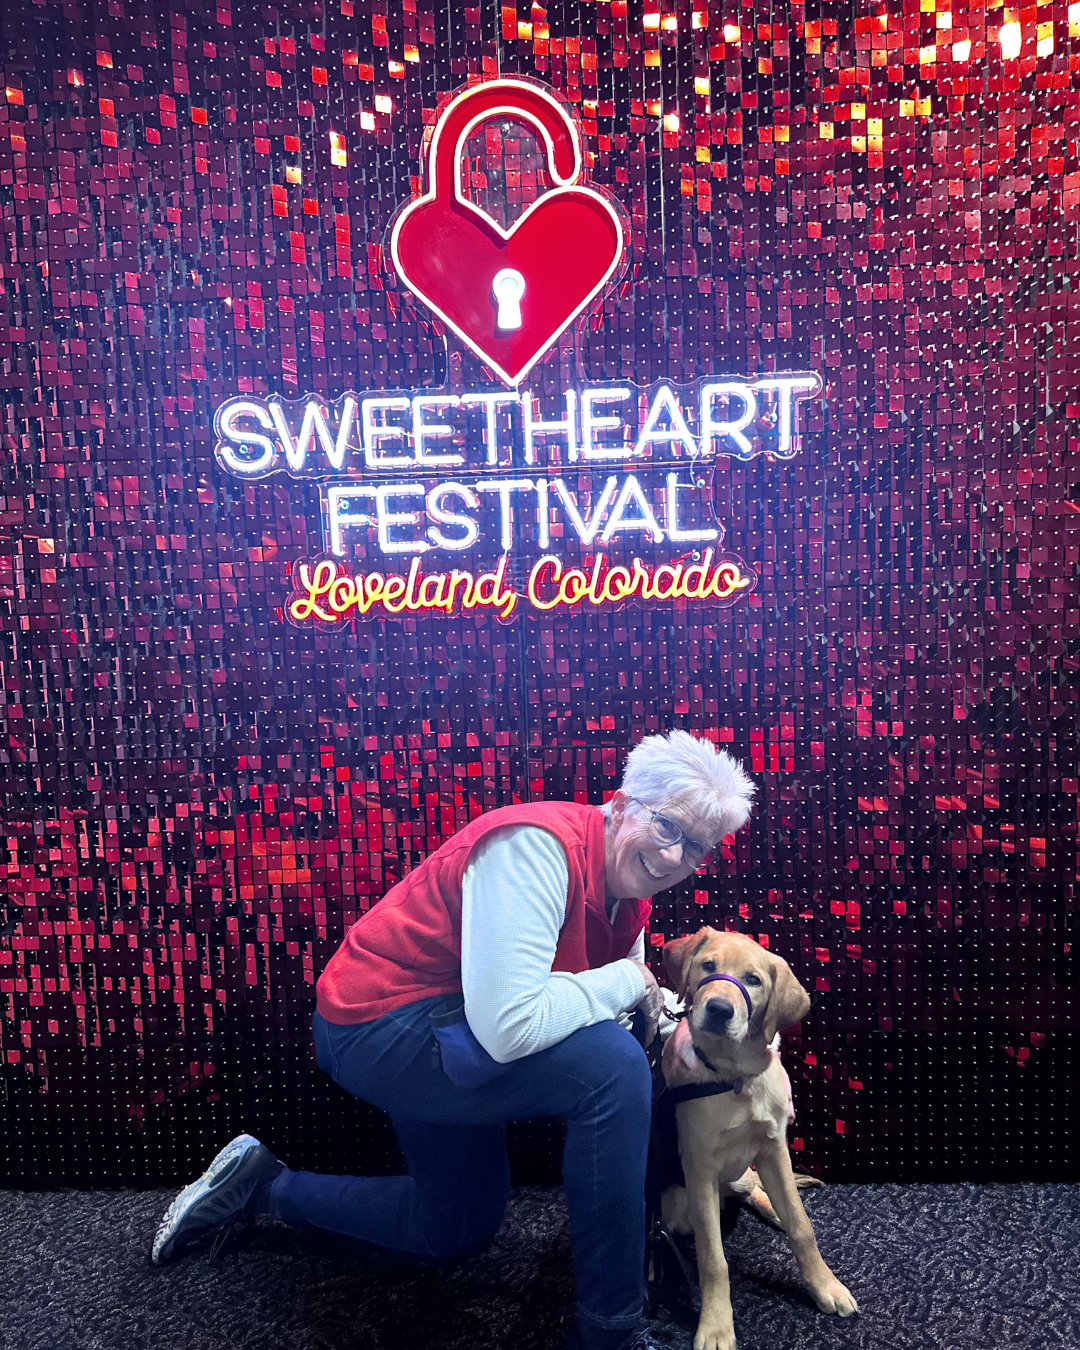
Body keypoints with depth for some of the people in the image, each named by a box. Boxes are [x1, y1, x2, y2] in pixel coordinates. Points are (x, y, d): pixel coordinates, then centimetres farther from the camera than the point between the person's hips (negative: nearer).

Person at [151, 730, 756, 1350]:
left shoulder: (628, 893, 2)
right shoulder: (538, 844, -28)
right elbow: (508, 1026, -36)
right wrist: (625, 981, -22)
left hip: (439, 1032, 10)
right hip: (384, 1025, -10)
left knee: (459, 1228, 25)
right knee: (612, 1066, -25)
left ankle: (264, 1186, 36)